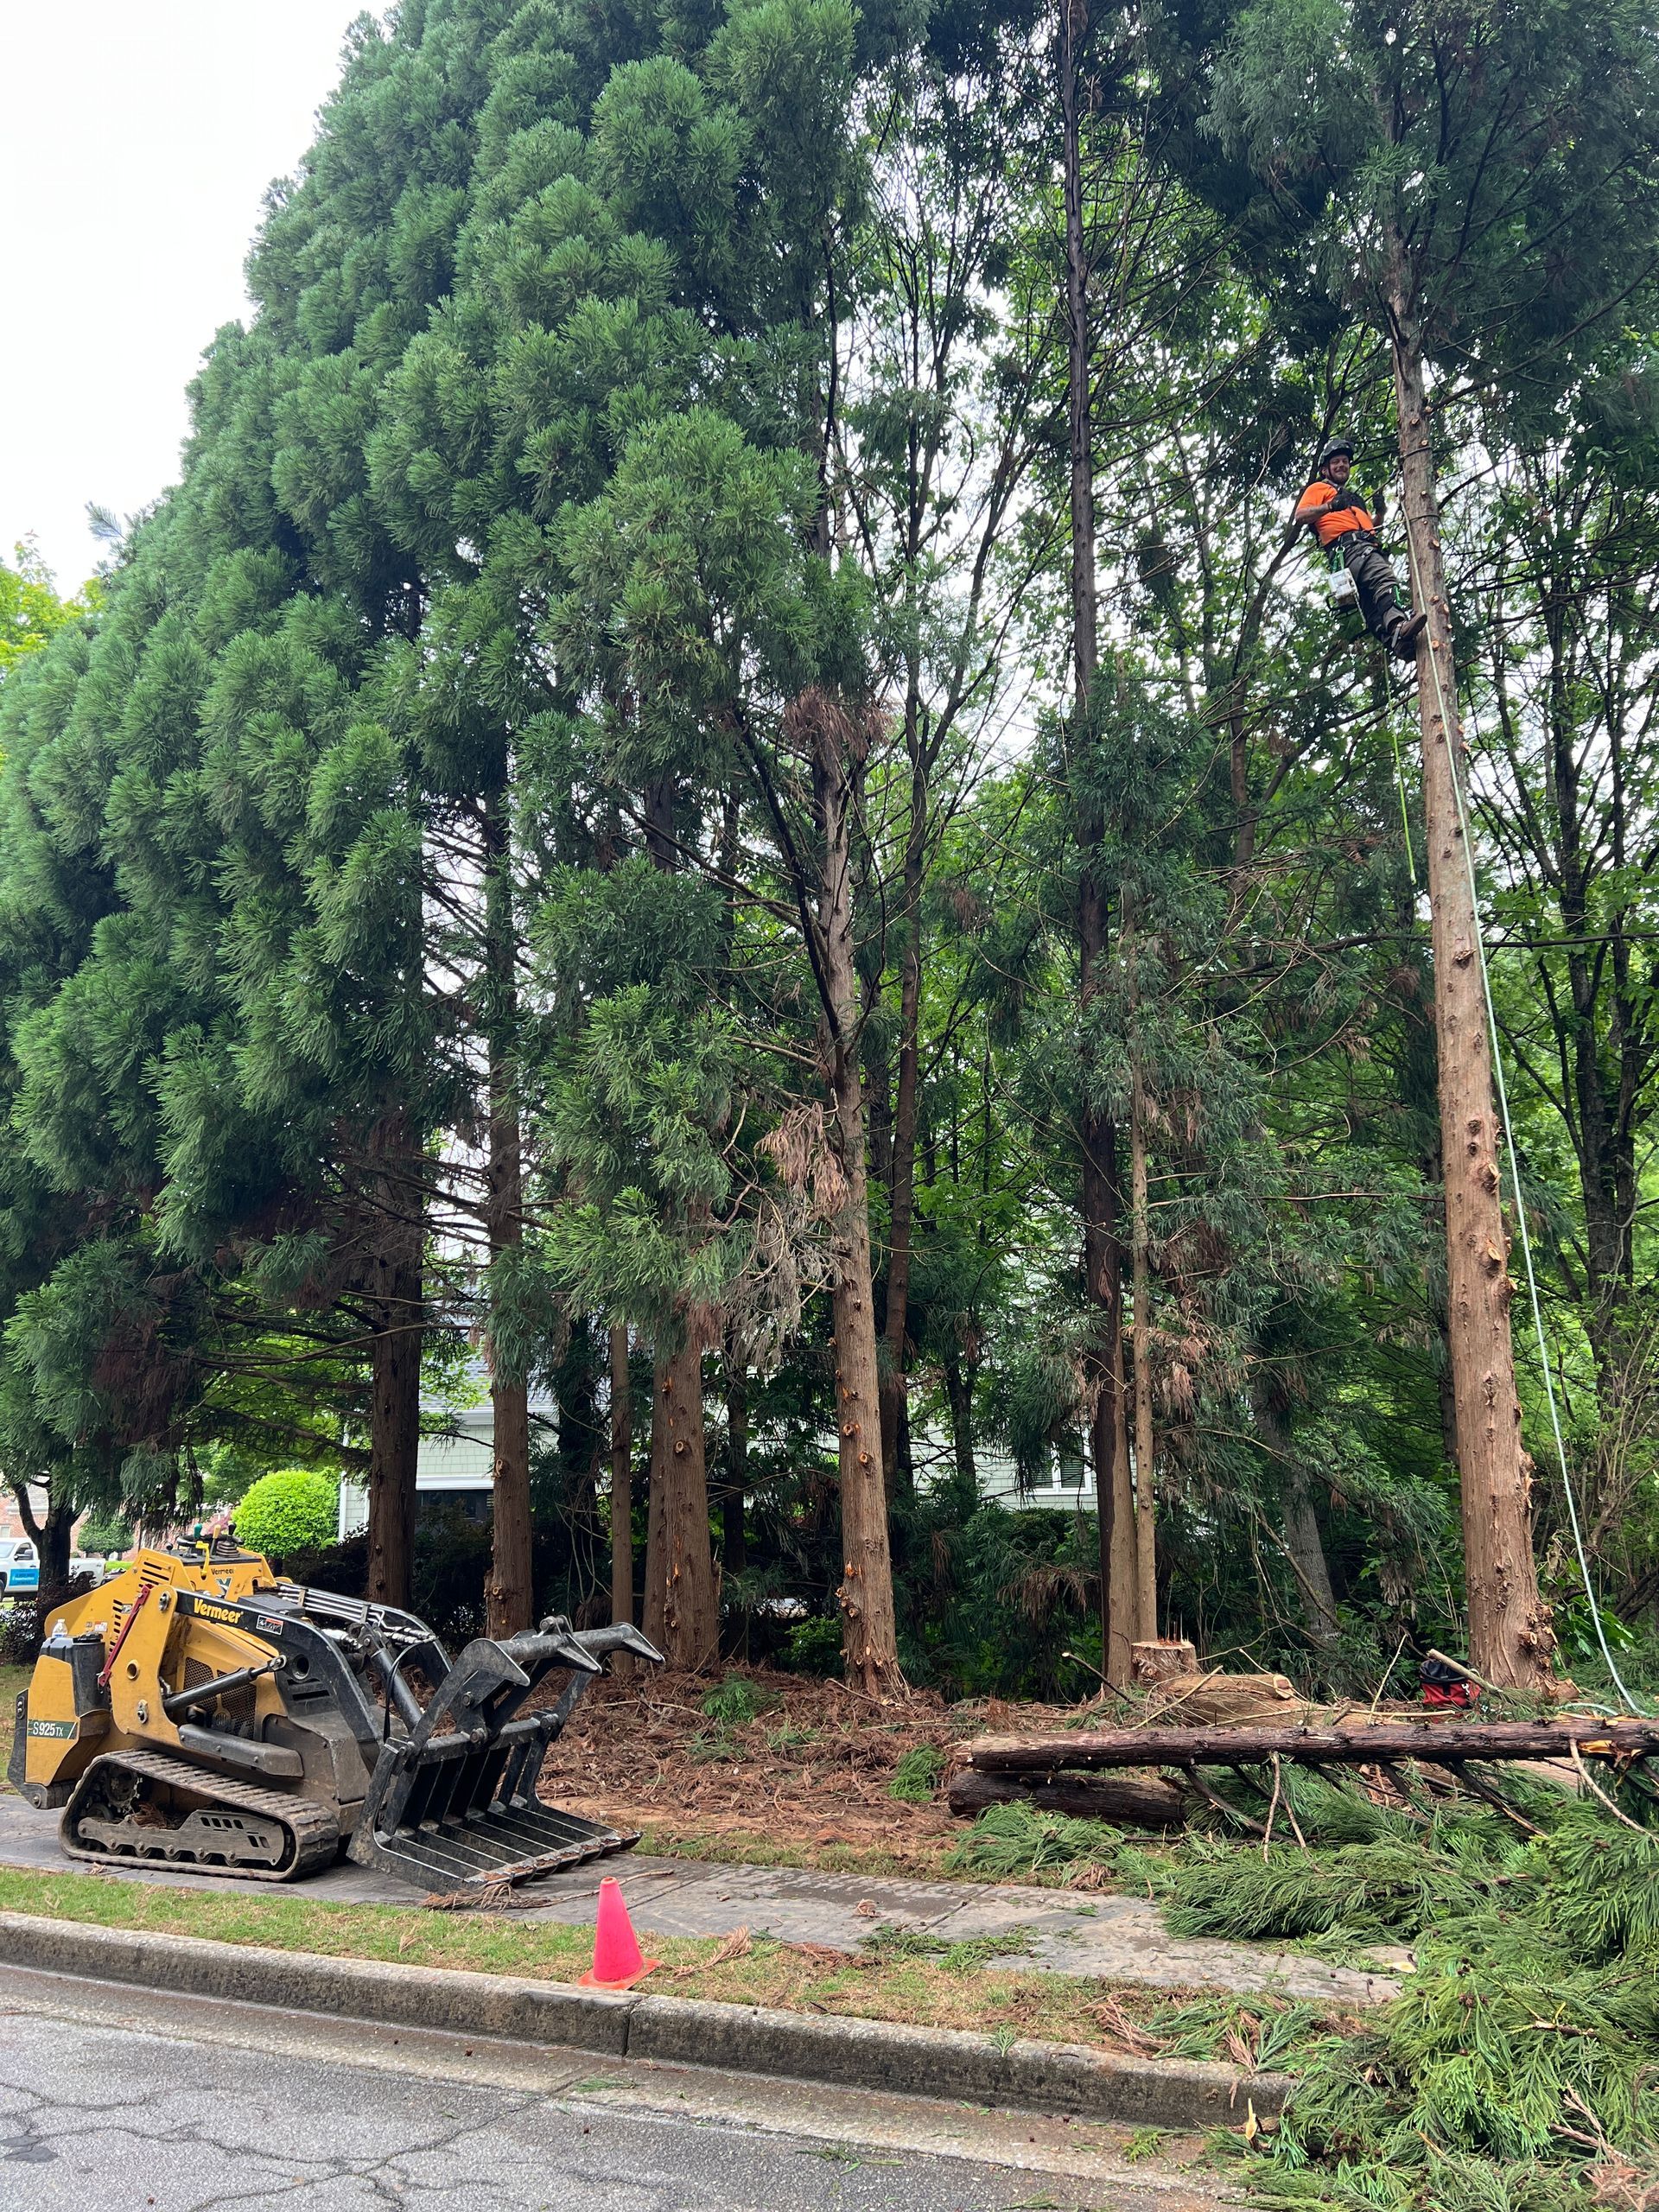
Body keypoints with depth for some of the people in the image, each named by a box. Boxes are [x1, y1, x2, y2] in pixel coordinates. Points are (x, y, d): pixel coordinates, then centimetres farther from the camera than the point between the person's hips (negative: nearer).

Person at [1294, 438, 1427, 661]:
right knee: (1386, 579, -34)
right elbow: (1300, 515, 1)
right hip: (1348, 545, -8)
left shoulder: (1353, 498, 44)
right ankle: (1398, 626, -54)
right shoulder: (1319, 488, 20)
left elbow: (1371, 526, 42)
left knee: (1372, 606, -11)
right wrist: (1330, 506, -15)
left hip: (1370, 547, 8)